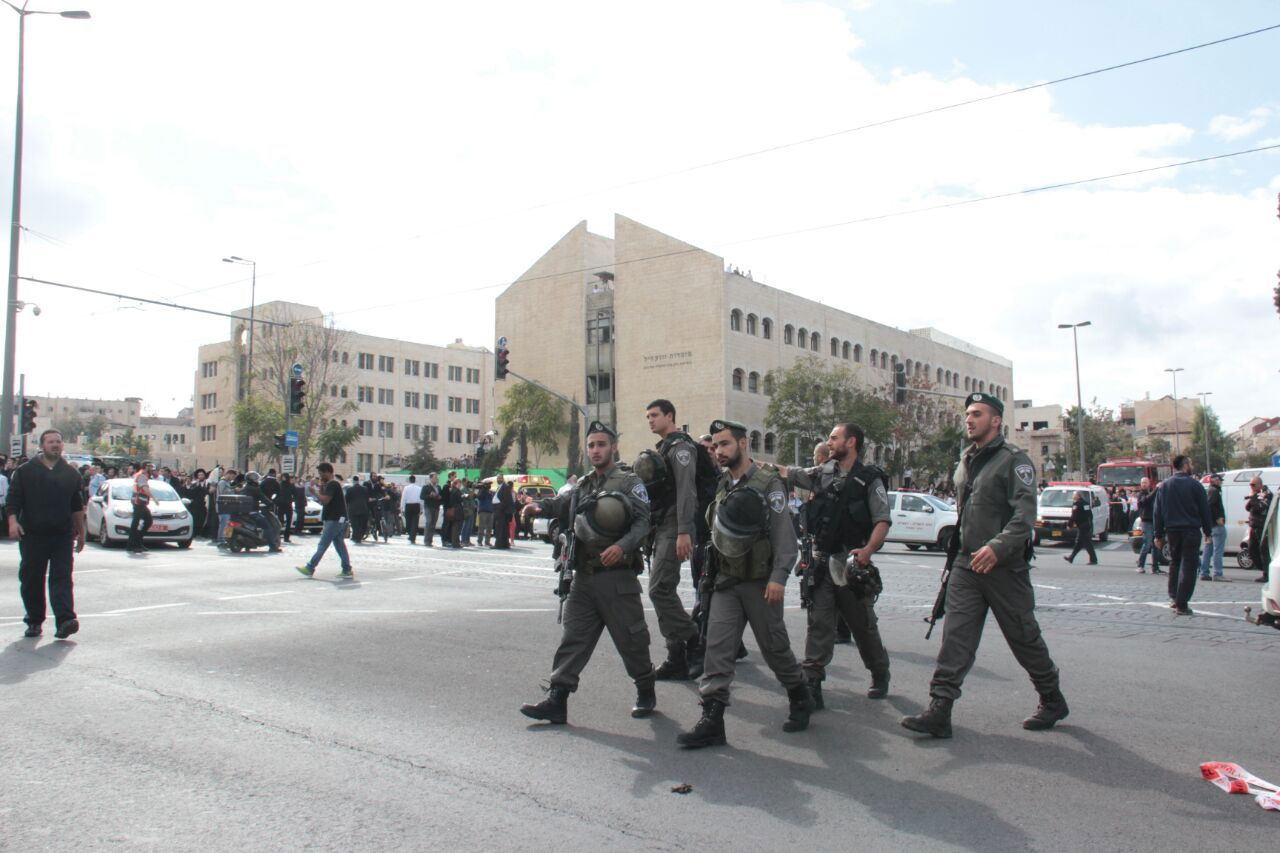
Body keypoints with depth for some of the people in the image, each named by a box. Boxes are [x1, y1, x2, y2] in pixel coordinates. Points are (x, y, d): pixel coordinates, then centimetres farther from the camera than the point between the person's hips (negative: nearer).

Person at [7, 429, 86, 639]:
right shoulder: (24, 471, 3)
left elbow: (77, 506, 16)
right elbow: (12, 500, 0)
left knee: (62, 578, -8)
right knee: (31, 580, 7)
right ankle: (34, 621, 19)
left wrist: (80, 532, 17)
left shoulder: (71, 474, 10)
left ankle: (65, 620, -17)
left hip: (62, 536, 0)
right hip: (32, 535, 0)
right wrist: (13, 521, -16)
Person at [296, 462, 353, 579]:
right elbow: (323, 501, 20)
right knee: (339, 544, 8)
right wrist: (321, 487, 12)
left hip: (334, 520, -10)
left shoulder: (332, 484, -13)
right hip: (338, 520, 10)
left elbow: (325, 500, -22)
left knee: (322, 545, -5)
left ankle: (310, 568, -1)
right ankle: (347, 570, 6)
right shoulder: (332, 484, 20)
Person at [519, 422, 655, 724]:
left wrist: (623, 545, -26)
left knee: (631, 638, 3)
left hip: (617, 577, -5)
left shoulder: (629, 482, -1)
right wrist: (538, 506, -3)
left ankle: (646, 693, 22)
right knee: (573, 637, 2)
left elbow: (643, 521, -10)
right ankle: (557, 700, 2)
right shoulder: (583, 486, 17)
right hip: (583, 577, 5)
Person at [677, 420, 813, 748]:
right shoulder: (722, 486, 11)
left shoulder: (768, 483, -8)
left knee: (774, 647, 8)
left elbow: (784, 535, -12)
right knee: (717, 647, -5)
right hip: (725, 582, 5)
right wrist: (712, 573, 14)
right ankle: (712, 719, -5)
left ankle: (801, 700, 32)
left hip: (759, 582, -5)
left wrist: (778, 577, -19)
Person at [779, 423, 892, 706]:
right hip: (823, 560, 3)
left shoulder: (869, 479, -4)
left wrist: (868, 550, -23)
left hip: (853, 562, -3)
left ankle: (880, 675, 30)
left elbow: (882, 521, -9)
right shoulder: (823, 473, 9)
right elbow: (789, 474, 11)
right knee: (818, 621, -2)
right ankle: (812, 681, -1)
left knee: (863, 624, 10)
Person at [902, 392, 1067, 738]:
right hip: (967, 565, 6)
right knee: (955, 638, -4)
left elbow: (1025, 514, -18)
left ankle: (1052, 701, 30)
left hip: (1005, 566, -6)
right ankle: (939, 711, -7)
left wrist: (997, 547, -30)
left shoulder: (1014, 460, -8)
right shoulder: (965, 462, 15)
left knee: (1024, 638, 8)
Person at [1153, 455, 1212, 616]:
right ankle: (1181, 604, -5)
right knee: (1188, 566, -2)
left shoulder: (1163, 486, 8)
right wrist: (1208, 532, 5)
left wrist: (1159, 535, 12)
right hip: (1191, 530, -4)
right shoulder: (1194, 485, -4)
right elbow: (1204, 510, -2)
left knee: (1174, 563, 19)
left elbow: (1158, 512, 8)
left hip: (1172, 531, 4)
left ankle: (1173, 597, 16)